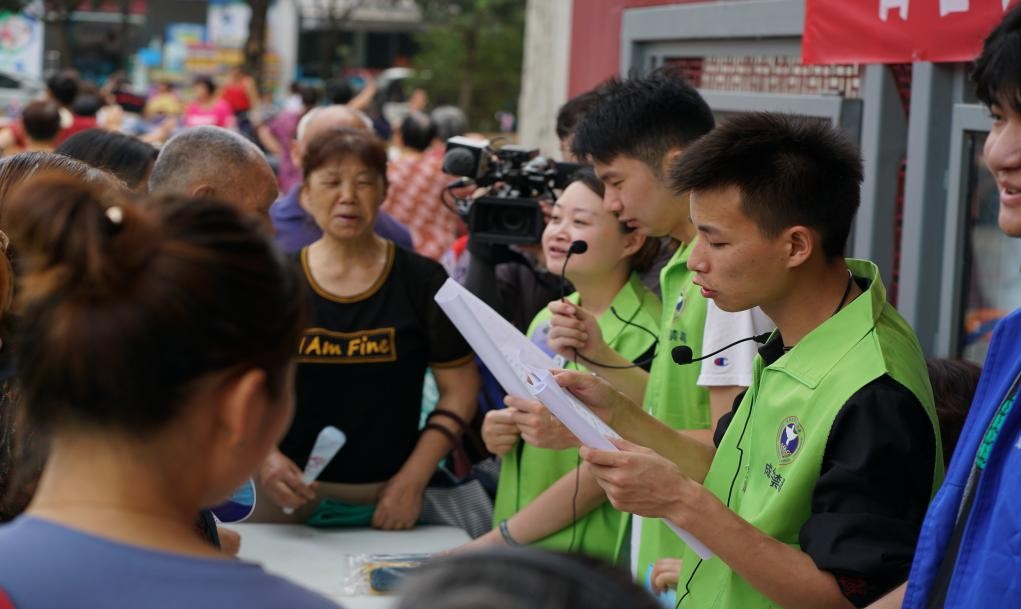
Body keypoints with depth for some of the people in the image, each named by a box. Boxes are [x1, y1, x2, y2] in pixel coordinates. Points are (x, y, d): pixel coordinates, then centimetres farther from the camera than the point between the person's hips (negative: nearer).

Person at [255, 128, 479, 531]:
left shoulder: (422, 281, -1)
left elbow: (459, 389, 0)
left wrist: (413, 479, -8)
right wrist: (263, 455, -15)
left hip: (386, 499, 0)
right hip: (289, 491, 1)